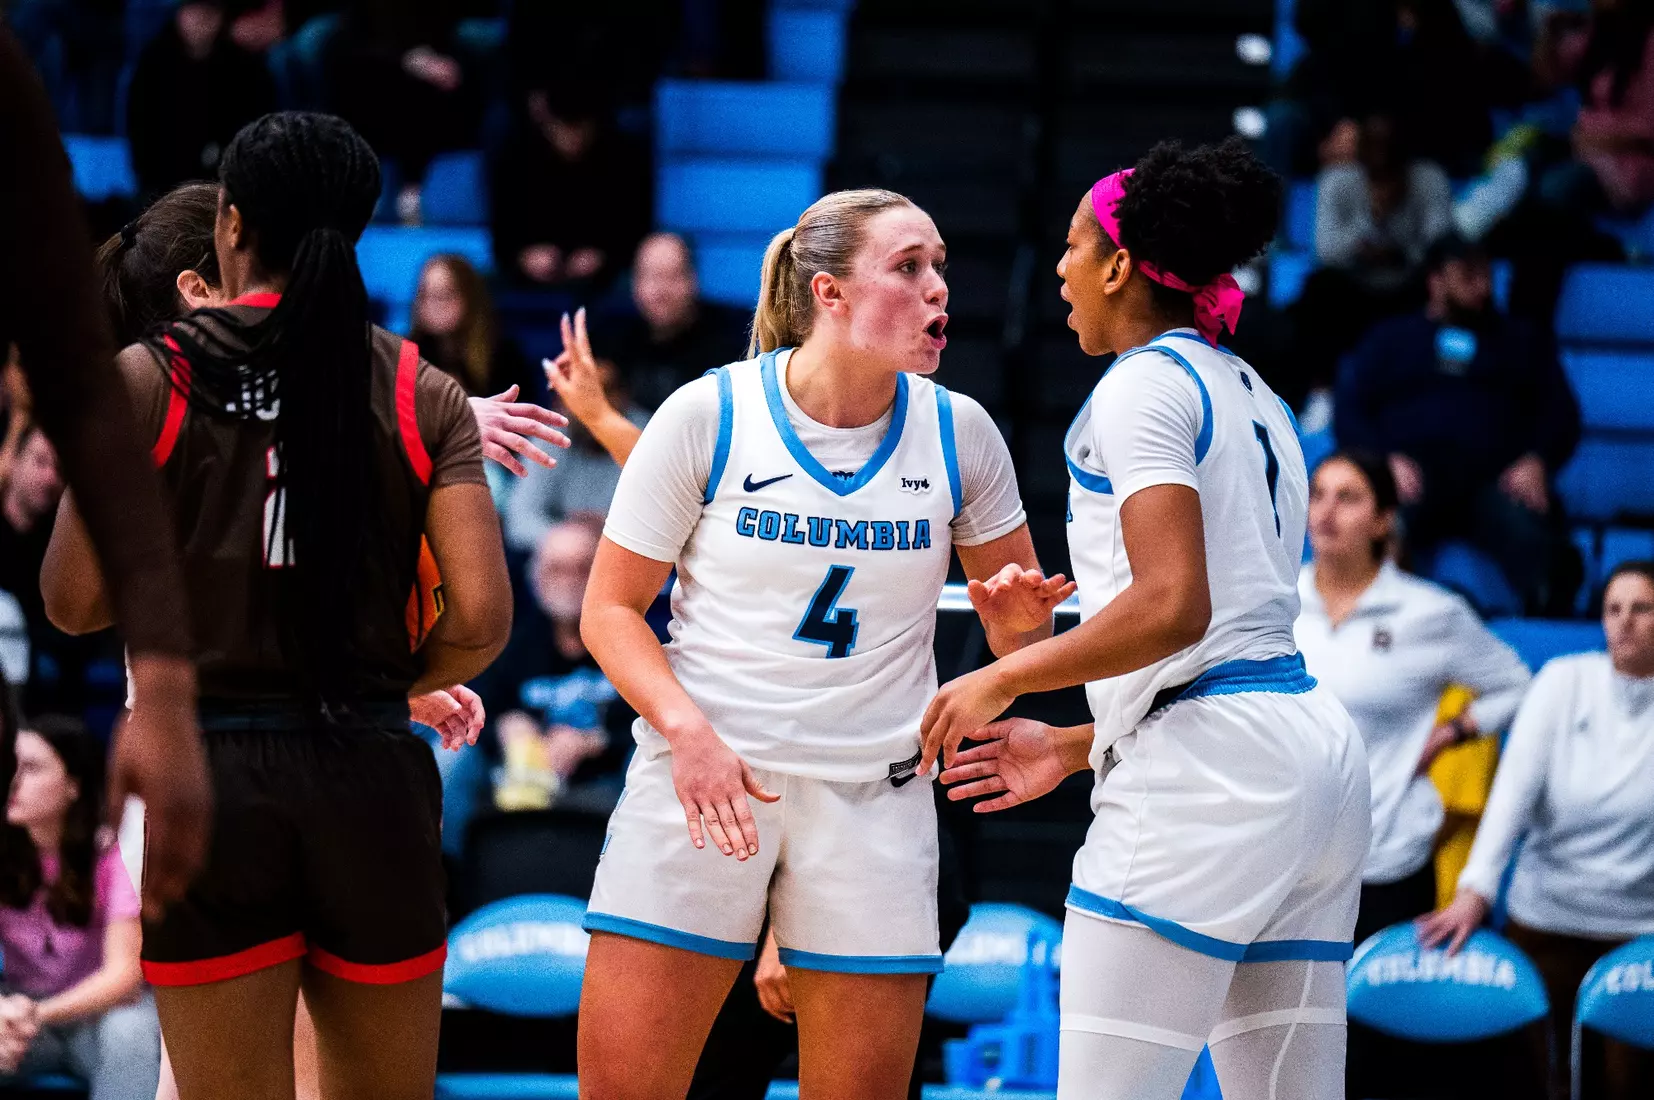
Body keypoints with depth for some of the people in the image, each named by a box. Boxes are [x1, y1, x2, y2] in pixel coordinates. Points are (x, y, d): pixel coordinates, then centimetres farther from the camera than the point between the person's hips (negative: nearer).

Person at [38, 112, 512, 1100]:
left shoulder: (148, 380, -1)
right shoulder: (422, 397, 2)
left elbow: (74, 598, -4)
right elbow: (481, 617, -5)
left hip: (211, 779, -1)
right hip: (371, 778, 1)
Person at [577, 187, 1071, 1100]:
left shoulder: (957, 432, 3)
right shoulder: (708, 416, -4)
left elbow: (1017, 627, 13)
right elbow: (612, 609, 0)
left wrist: (1015, 621, -11)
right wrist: (689, 731, -16)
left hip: (873, 795, 2)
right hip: (699, 779, -2)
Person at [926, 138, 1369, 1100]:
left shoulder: (1144, 383, -5)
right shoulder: (1255, 398, 23)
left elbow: (1172, 607, -18)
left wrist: (1003, 678, -7)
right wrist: (1074, 747, 28)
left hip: (1207, 769, -10)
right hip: (1314, 746, 10)